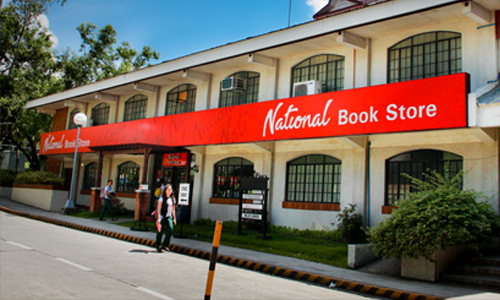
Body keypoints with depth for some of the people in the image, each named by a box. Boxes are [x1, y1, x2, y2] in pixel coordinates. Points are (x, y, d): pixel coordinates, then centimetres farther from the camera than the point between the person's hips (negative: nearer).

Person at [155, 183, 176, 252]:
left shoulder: (172, 198, 8)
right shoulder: (162, 198, -5)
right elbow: (159, 208, -8)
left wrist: (174, 218, 12)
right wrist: (158, 218, -15)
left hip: (169, 217, 4)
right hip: (162, 216, -4)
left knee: (171, 229, -15)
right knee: (160, 231, 0)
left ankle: (165, 245, -3)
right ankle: (158, 246, 16)